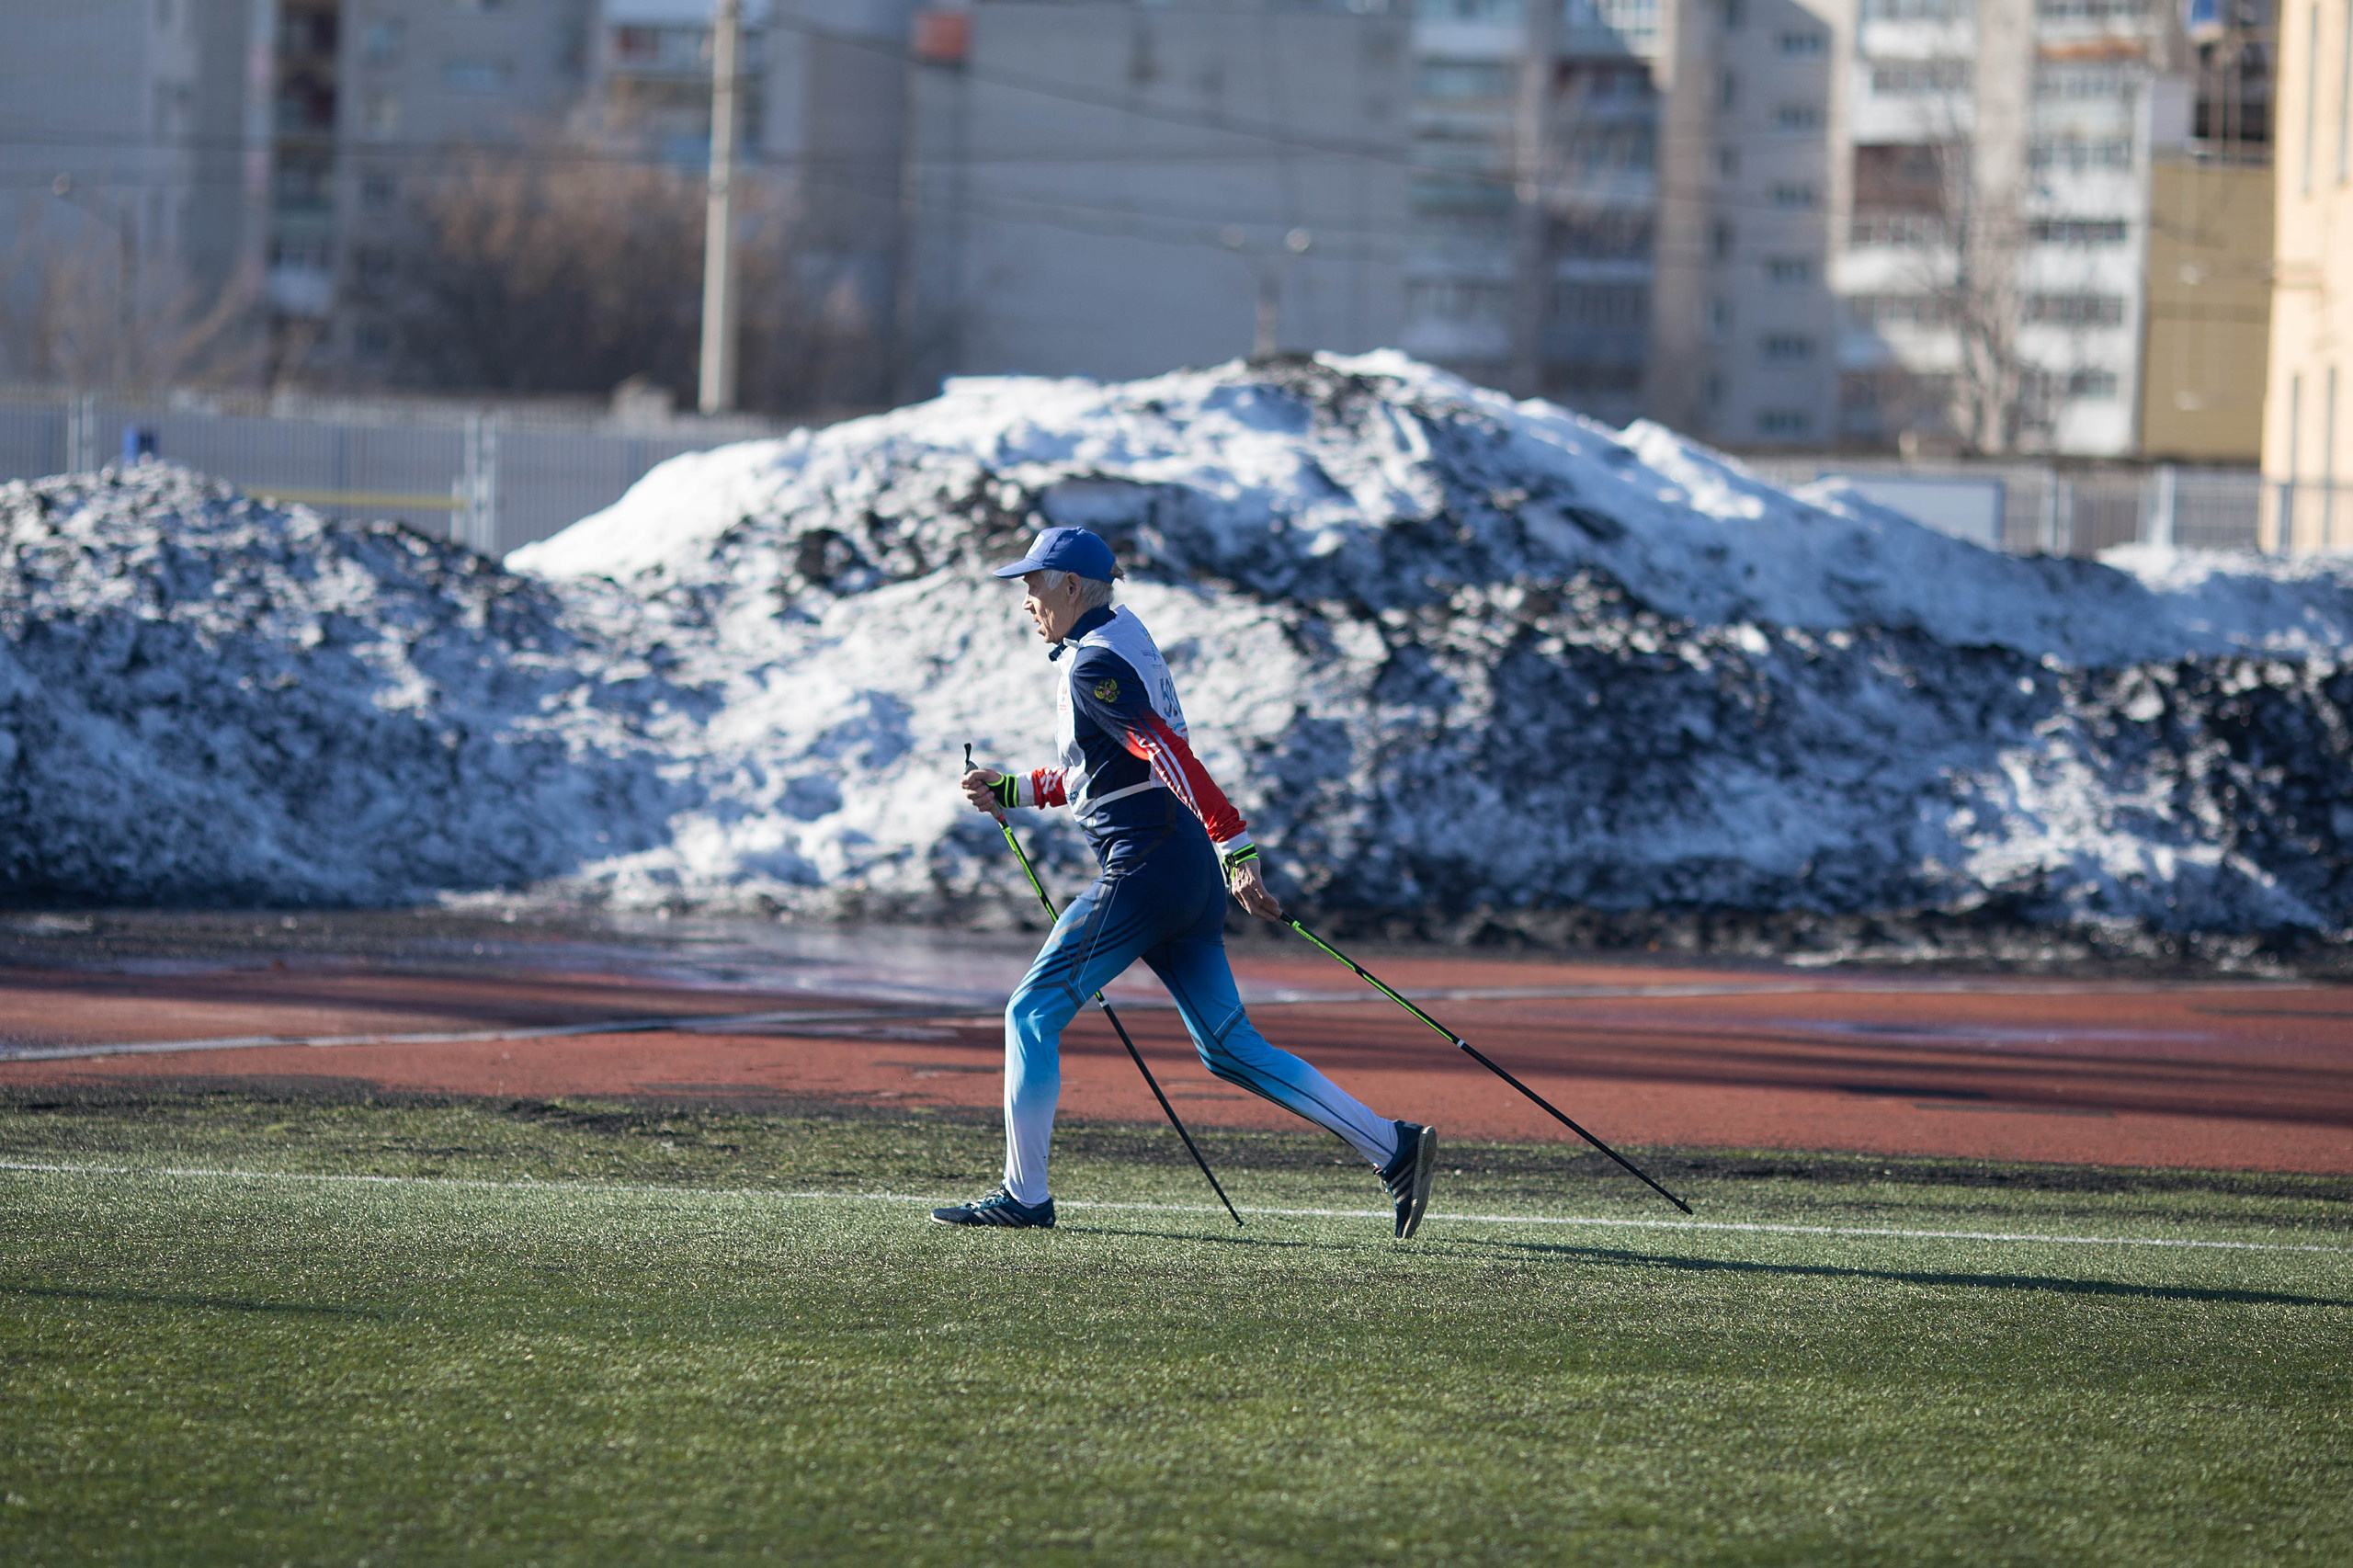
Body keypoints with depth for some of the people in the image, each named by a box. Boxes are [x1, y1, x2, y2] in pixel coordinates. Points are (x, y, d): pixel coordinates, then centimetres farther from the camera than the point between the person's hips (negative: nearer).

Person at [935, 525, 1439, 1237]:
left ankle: (1025, 1196, 1)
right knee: (1229, 1045, 8)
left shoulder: (1095, 664, -12)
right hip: (1193, 872, 9)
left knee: (1033, 1014, 0)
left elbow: (1168, 754, -24)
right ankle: (1394, 1147, 1)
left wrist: (1234, 846, -33)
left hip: (1145, 867, -9)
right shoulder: (1122, 639, 19)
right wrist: (1016, 791, 27)